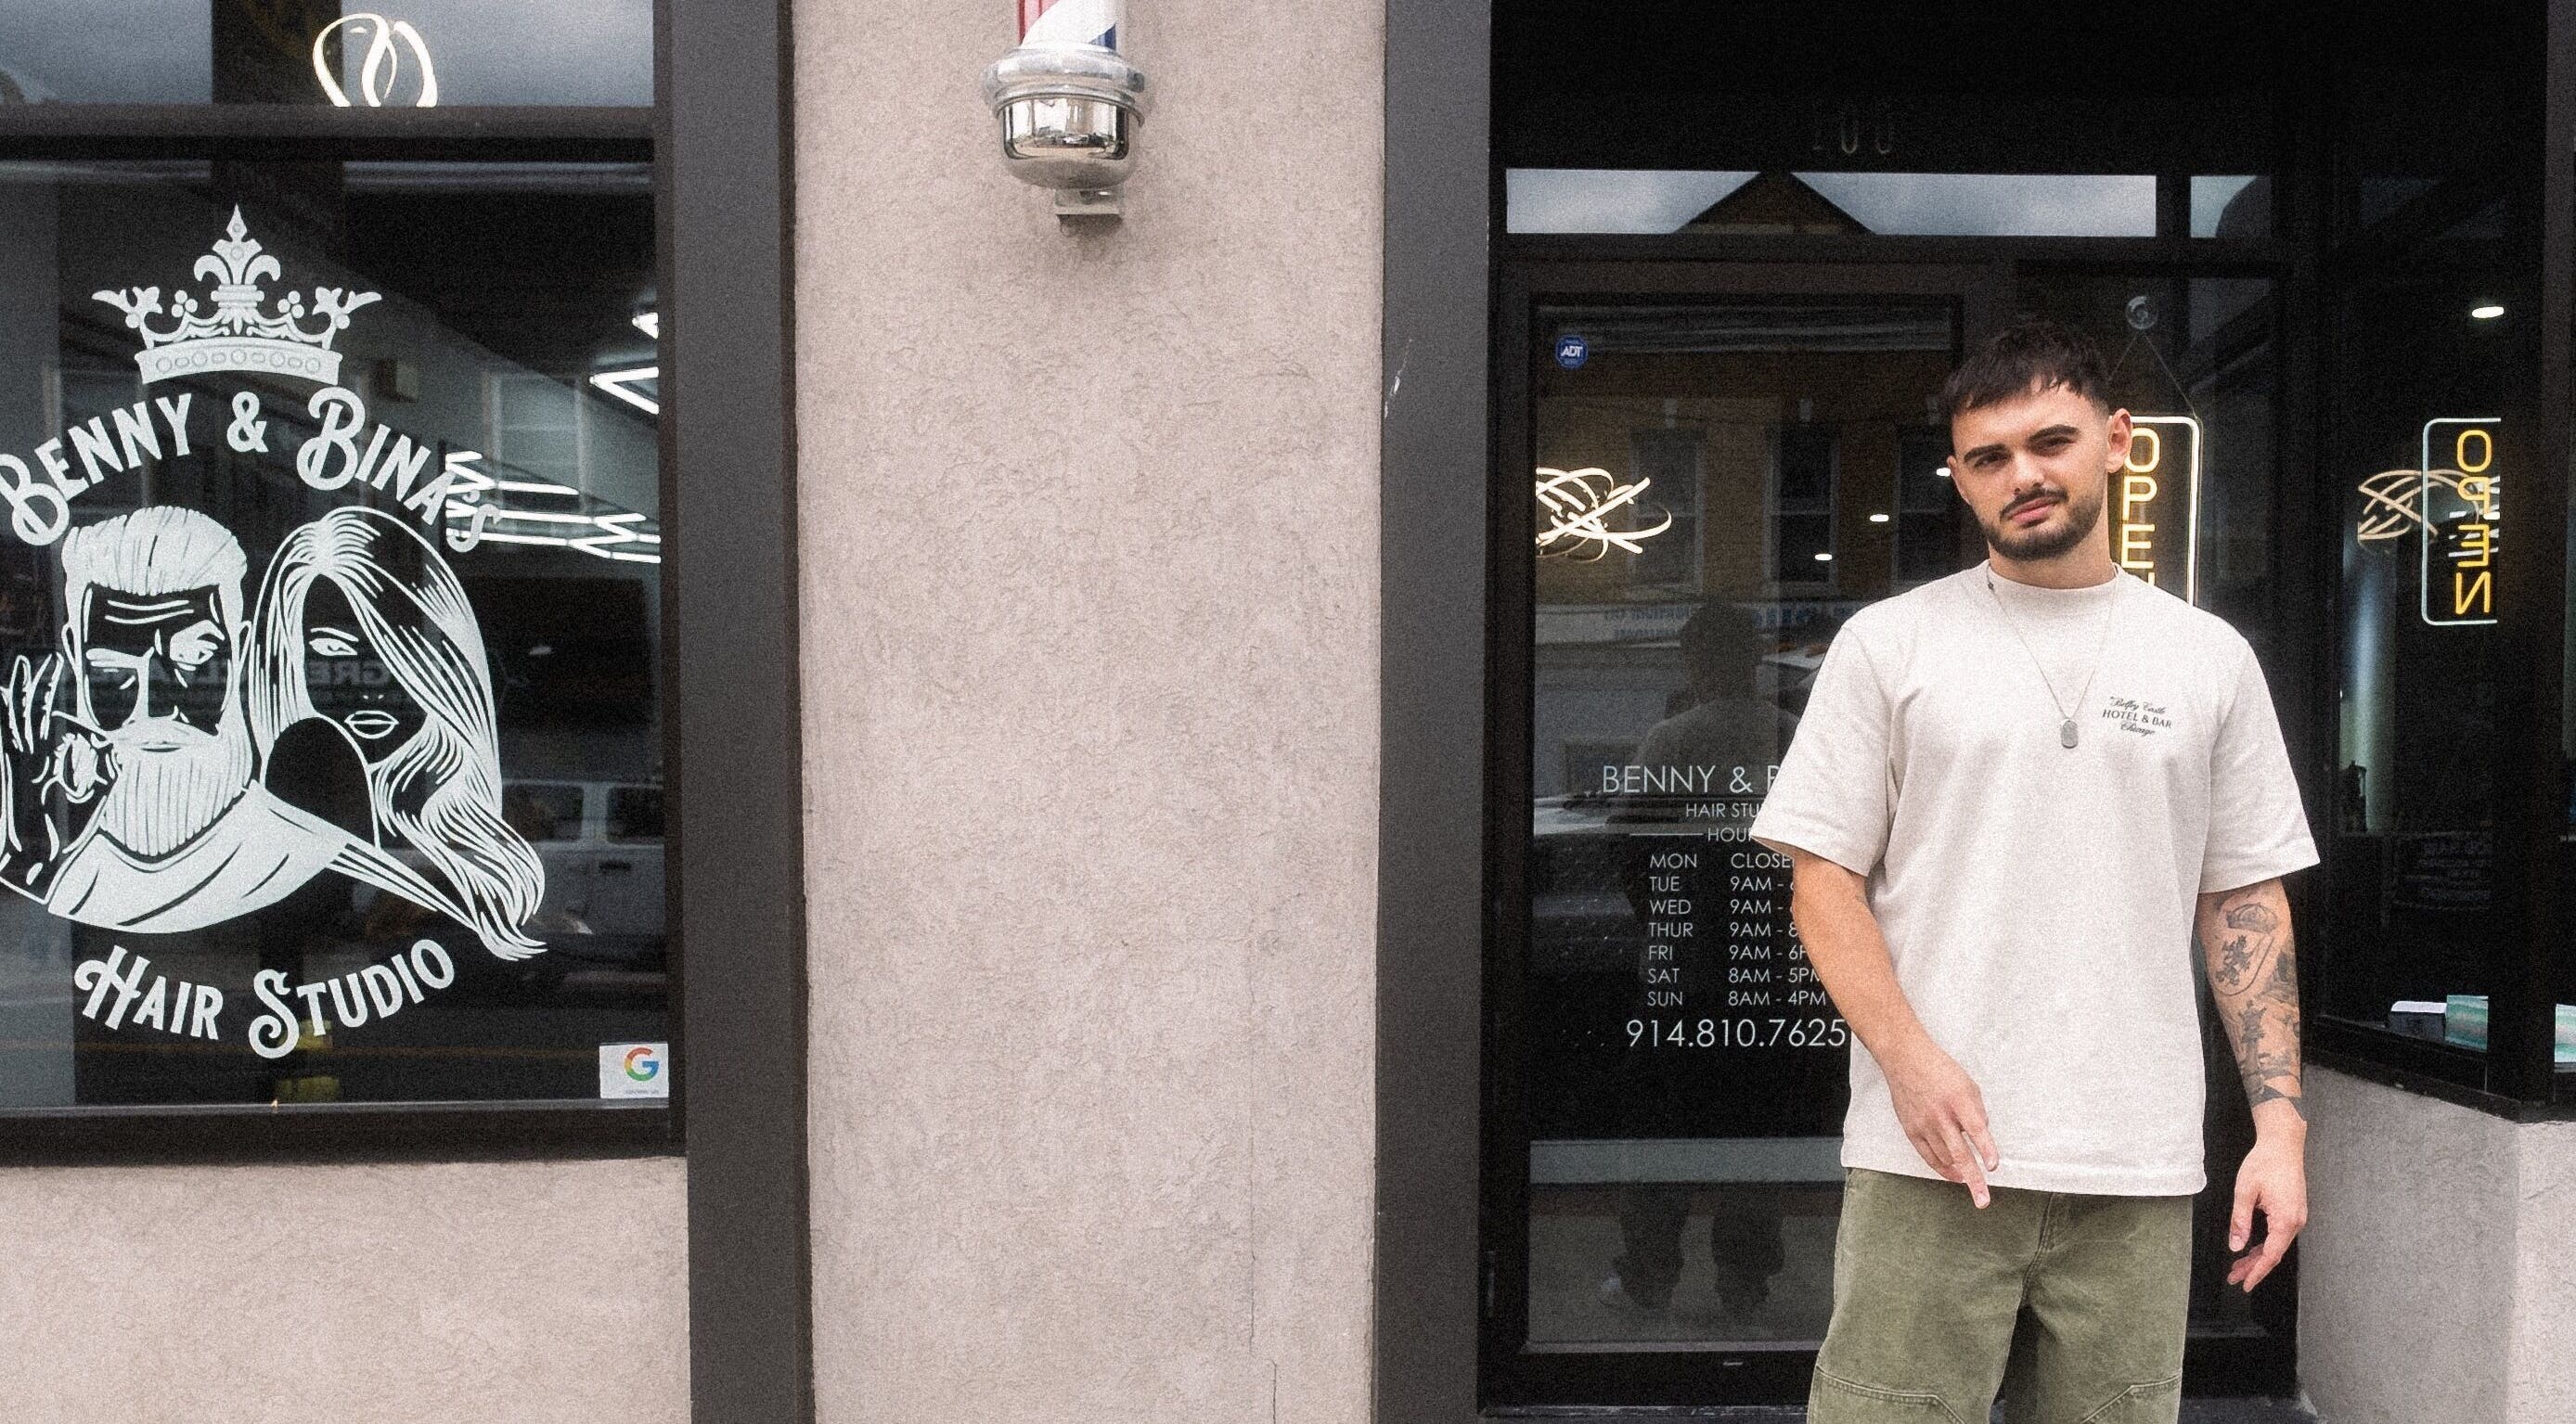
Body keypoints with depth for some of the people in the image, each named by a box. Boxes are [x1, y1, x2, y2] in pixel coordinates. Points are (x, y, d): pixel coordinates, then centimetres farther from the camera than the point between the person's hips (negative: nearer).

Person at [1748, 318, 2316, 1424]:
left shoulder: (2210, 658, 10)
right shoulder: (1888, 644, 3)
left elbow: (2246, 901, 11)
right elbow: (1823, 877, 0)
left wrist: (2282, 1122, 3)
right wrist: (1912, 1061, -13)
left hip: (2140, 1174, 2)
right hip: (1931, 1161, -2)